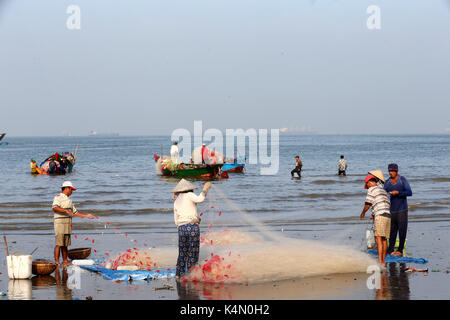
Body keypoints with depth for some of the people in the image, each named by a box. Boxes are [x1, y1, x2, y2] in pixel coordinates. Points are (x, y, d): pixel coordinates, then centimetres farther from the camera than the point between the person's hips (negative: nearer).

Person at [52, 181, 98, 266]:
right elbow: (54, 207, -22)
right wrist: (66, 211, -30)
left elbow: (75, 212, 27)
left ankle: (65, 261, 12)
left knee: (65, 245, 9)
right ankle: (56, 262, -13)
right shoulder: (58, 197, -4)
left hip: (68, 225, 8)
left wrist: (87, 215, 21)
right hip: (60, 223, -8)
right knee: (58, 244, -11)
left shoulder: (69, 200, 23)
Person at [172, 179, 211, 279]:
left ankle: (179, 274, 17)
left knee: (182, 252, 16)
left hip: (181, 228, 5)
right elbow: (200, 199, -19)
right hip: (193, 227, -5)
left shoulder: (176, 202, 16)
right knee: (193, 252, 2)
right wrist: (205, 189, -7)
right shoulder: (188, 195, 0)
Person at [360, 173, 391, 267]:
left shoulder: (372, 189, 0)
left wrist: (363, 213, 13)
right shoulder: (383, 190, 25)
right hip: (388, 216, 9)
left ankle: (380, 262, -23)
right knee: (384, 240, 13)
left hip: (380, 216, -9)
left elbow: (367, 204, -6)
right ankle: (383, 261, 16)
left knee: (378, 239, -14)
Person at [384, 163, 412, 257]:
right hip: (392, 211, 3)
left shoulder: (403, 180, -4)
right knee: (392, 231, 5)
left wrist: (398, 192, -24)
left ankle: (400, 250, 6)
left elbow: (409, 192, -11)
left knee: (402, 230, -2)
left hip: (402, 210, -3)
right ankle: (390, 250, 10)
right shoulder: (387, 182, 8)